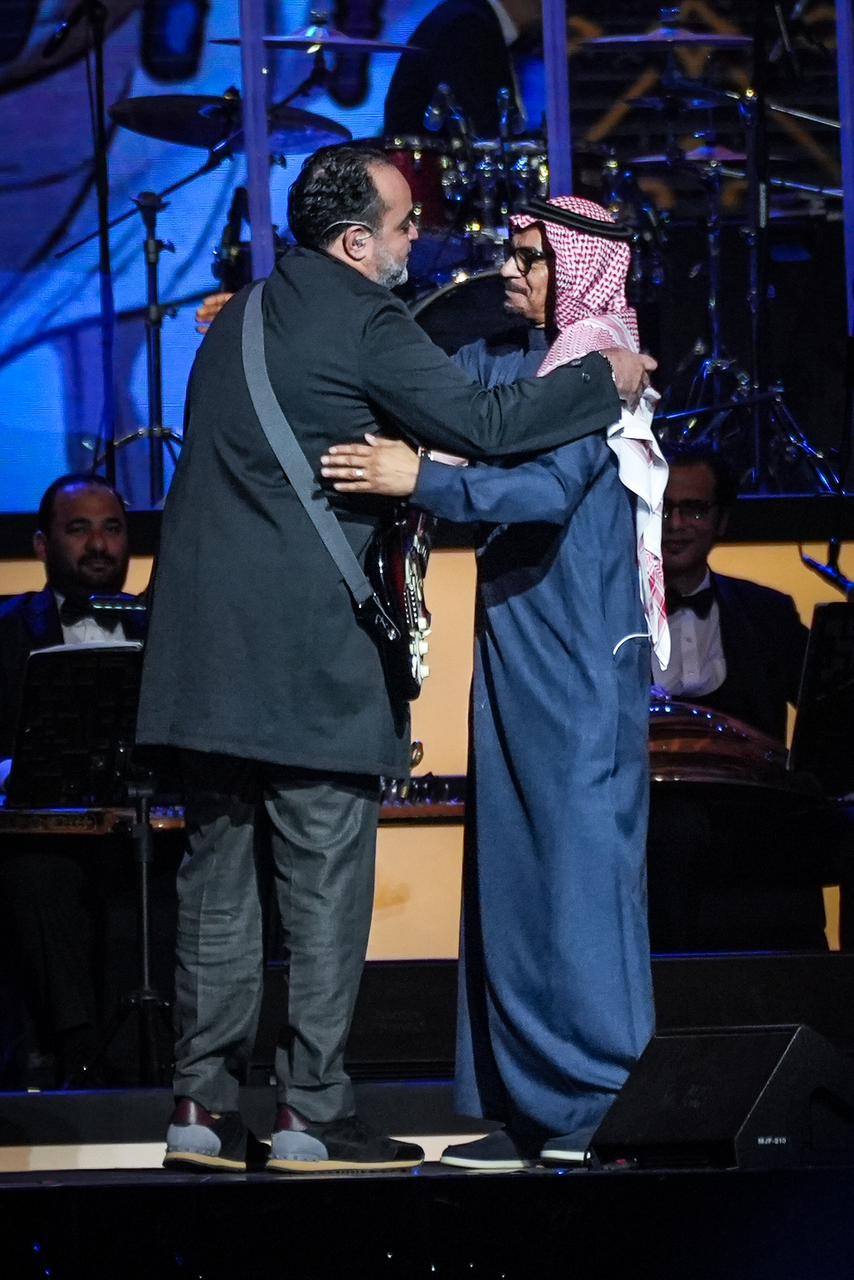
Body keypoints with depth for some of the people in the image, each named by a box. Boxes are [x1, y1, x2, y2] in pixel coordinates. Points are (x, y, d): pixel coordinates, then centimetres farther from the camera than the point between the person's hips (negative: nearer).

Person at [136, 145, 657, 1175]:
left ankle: (203, 1108, 10)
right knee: (325, 881, -1)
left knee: (217, 877, 9)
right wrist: (603, 379, -4)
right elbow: (477, 423, -14)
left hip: (207, 652, 8)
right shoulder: (361, 322, -10)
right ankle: (310, 1115, -1)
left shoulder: (246, 313, 17)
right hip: (308, 654, -8)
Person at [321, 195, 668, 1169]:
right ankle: (531, 1110, 9)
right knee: (510, 868, 6)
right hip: (514, 653, 8)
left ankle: (608, 1106, -2)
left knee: (579, 859, -7)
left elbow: (550, 488, -22)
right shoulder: (506, 360, 12)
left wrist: (420, 481, -32)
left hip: (580, 660, -8)